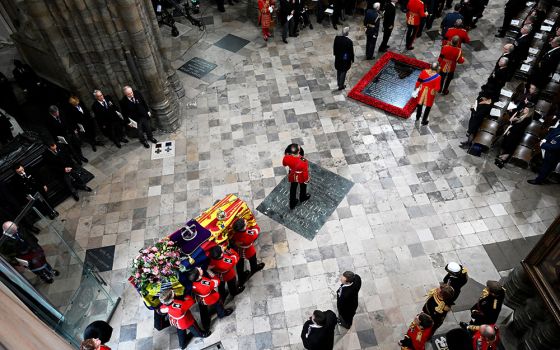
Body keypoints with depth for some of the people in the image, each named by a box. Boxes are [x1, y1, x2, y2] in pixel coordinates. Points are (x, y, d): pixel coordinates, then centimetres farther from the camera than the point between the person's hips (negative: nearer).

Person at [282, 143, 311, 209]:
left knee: (293, 188, 27)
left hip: (292, 176, 3)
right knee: (303, 187, 30)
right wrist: (306, 179, -5)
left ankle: (292, 204, 46)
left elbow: (284, 164, -7)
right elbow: (305, 172, -25)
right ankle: (303, 198, 60)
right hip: (301, 177, -3)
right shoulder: (303, 161, -43)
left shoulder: (286, 158, -32)